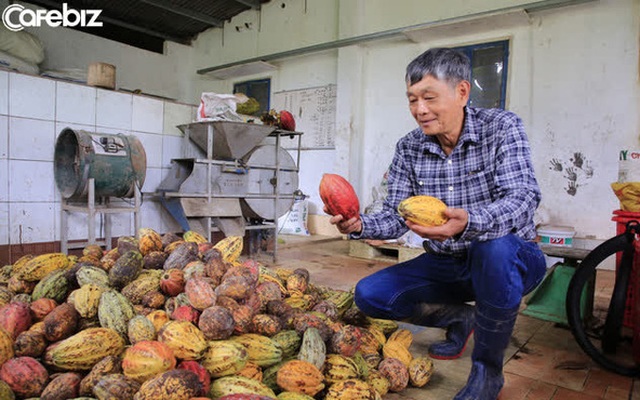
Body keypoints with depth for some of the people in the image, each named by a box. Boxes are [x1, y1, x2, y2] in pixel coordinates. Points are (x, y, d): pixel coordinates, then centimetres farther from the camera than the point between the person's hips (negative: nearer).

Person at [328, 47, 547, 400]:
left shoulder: (501, 128, -14)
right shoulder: (408, 148, -3)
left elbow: (523, 198, -28)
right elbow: (396, 217, -3)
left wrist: (468, 222, -49)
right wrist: (359, 225, -25)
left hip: (512, 259, -4)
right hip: (446, 265, 4)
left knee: (495, 247, -39)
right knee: (369, 295, -10)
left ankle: (487, 370, -14)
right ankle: (459, 318, 15)